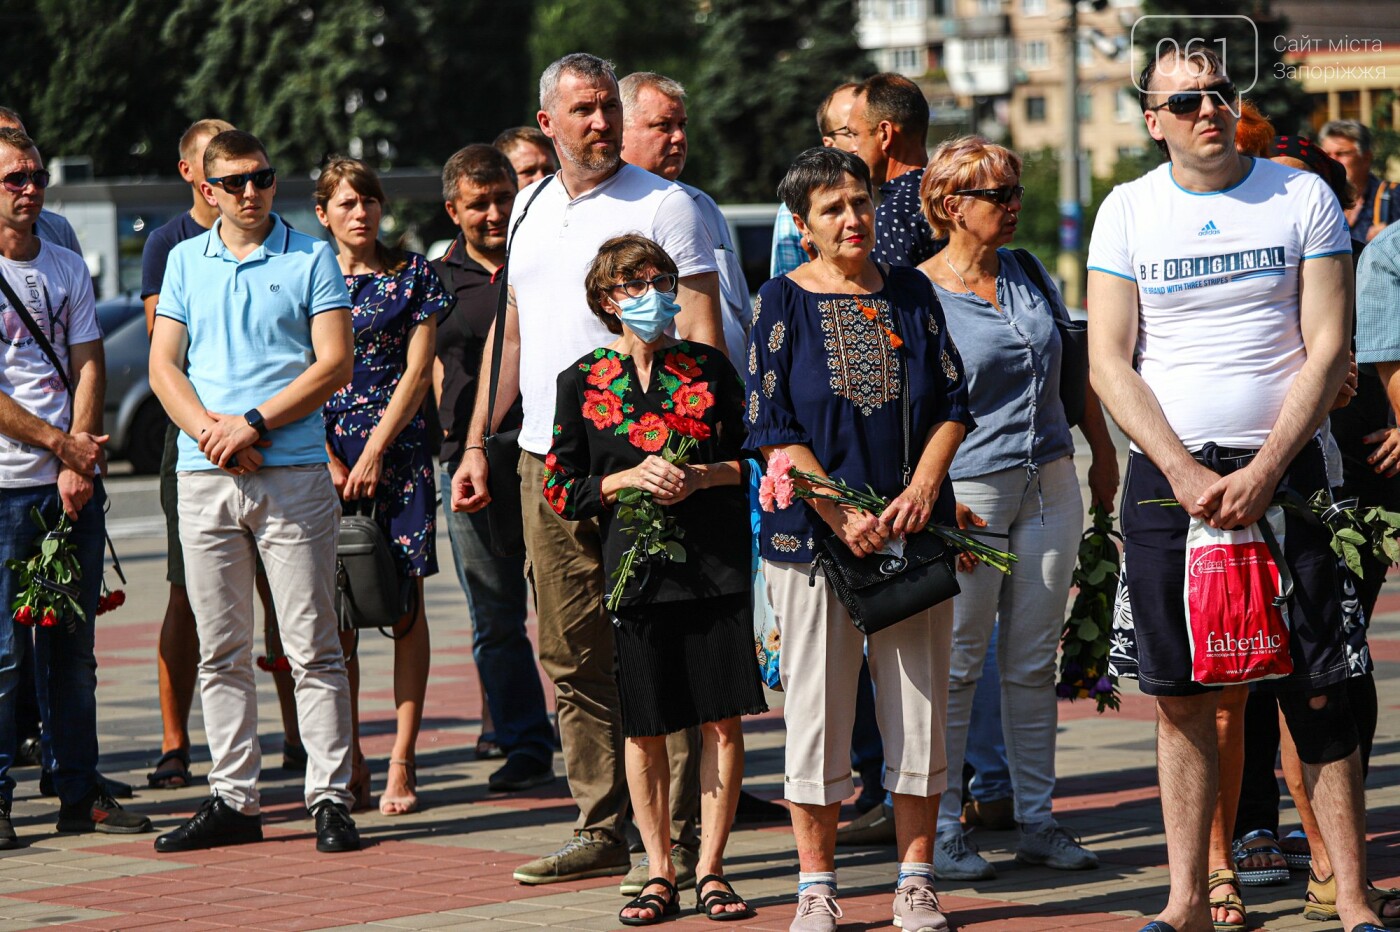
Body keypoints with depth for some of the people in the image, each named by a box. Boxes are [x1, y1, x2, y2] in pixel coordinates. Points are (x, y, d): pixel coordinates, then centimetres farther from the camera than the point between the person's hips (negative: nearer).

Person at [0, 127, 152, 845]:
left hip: (74, 486, 5)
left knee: (72, 647, 9)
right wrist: (61, 444, -10)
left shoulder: (67, 267, 13)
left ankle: (79, 793, 15)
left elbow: (88, 367, 7)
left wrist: (77, 468, -6)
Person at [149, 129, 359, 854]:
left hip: (292, 474, -3)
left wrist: (252, 423, -12)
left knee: (312, 645, -4)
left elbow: (334, 363, -4)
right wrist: (211, 431, -9)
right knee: (220, 650, 6)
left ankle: (330, 798, 0)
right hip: (203, 478, 3)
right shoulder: (184, 261, 13)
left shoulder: (311, 259, 4)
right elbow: (164, 366, 9)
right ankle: (233, 799, 12)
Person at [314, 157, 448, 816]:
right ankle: (348, 764, 4)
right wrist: (329, 461, -5)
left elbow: (417, 371, 1)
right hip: (325, 454, 1)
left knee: (405, 606, -3)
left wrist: (374, 451, -7)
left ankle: (402, 762, -1)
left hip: (397, 449, -1)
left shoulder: (413, 273, 7)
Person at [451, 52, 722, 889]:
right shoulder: (531, 211, 16)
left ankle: (675, 840, -1)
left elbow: (702, 331, -8)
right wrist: (478, 442, 16)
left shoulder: (664, 205, -3)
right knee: (571, 657, 8)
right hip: (547, 462, 6)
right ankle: (602, 831, 15)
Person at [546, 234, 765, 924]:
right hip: (635, 569, 0)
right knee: (645, 730, 3)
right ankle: (659, 873, 14)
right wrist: (632, 478, -10)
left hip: (716, 562, 0)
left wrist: (701, 475, -10)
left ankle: (710, 869, 9)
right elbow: (561, 489, 4)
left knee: (722, 720, 0)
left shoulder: (709, 368, 6)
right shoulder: (583, 382, 4)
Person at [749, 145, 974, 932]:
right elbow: (774, 430, -5)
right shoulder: (785, 302, 1)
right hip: (814, 534, -2)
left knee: (919, 703, 3)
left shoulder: (911, 292, 8)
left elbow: (954, 403, 7)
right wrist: (842, 518, -15)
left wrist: (924, 485, -10)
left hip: (912, 529, 2)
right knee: (818, 705, 0)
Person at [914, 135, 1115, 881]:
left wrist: (1103, 454, 20)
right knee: (956, 665, -1)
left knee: (1034, 663, 9)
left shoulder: (1030, 276, 9)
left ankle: (1038, 820, 16)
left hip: (1048, 485, 6)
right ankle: (940, 830, 6)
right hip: (967, 494, -5)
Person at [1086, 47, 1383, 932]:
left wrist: (1263, 472, -12)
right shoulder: (1127, 211, 5)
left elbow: (1328, 351, -3)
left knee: (1317, 692, -4)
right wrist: (1187, 475, -10)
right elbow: (1109, 363, 2)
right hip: (1167, 472, 1)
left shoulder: (1304, 197, 1)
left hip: (1283, 467, -1)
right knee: (1182, 695, 3)